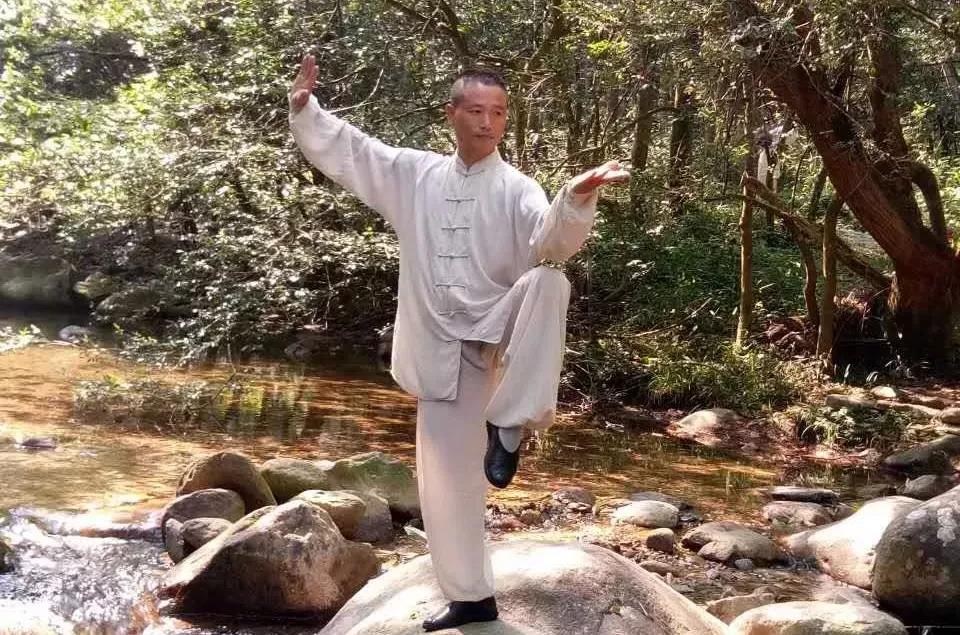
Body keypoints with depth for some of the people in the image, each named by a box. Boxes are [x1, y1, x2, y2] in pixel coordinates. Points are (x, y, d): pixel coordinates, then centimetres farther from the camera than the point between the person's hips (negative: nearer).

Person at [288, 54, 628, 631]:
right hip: (441, 350, 4)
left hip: (499, 335, -3)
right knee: (445, 477, 5)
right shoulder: (414, 174, 8)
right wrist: (305, 107, -5)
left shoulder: (516, 190, -4)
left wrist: (578, 197, -43)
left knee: (547, 284, -36)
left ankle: (508, 427, -28)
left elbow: (553, 241, -23)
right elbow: (345, 149, 10)